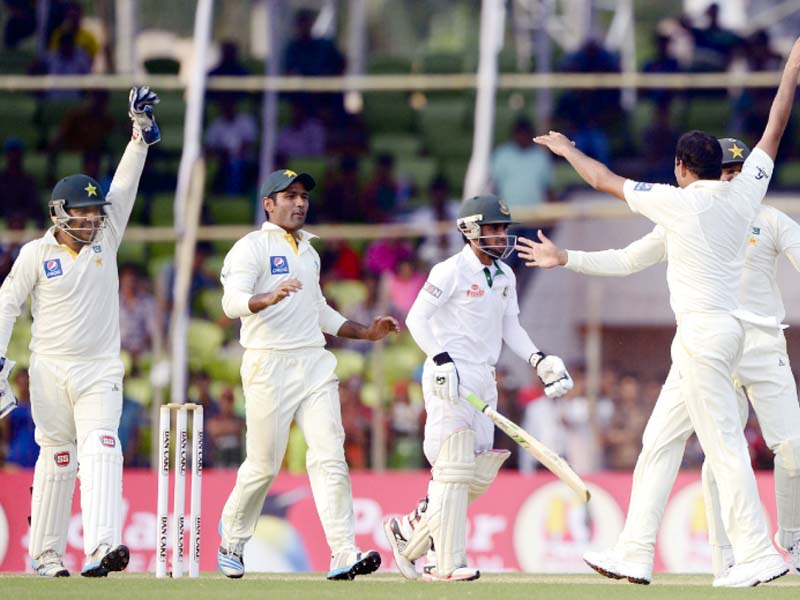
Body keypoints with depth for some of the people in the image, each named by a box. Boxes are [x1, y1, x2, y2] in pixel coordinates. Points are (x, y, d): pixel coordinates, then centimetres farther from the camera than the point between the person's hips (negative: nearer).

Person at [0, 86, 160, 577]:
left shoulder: (105, 239, 6)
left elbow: (125, 187, 0)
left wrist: (142, 129, -9)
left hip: (100, 370, 1)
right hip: (50, 370, -1)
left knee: (100, 449, -16)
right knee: (56, 459, 4)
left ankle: (100, 548, -31)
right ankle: (45, 555, 15)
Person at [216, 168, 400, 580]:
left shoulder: (309, 252, 20)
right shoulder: (251, 248, -3)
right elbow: (233, 302, -19)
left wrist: (366, 332, 21)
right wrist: (269, 298, -39)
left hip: (314, 364, 6)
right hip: (269, 365, -6)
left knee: (329, 457, -9)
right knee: (263, 464, -1)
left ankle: (343, 554, -17)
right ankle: (231, 539, 23)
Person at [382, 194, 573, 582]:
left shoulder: (505, 276, 14)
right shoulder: (451, 271, -10)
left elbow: (510, 327, 20)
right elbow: (416, 318, -14)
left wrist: (539, 361, 7)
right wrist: (441, 360, -25)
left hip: (484, 381, 8)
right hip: (449, 377, -8)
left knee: (480, 474, 7)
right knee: (455, 469, -11)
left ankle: (410, 530, 21)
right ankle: (447, 564, -10)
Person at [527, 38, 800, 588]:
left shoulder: (677, 202, -10)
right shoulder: (745, 193, 5)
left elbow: (605, 180, 3)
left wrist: (566, 150, 20)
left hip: (703, 332, -8)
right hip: (730, 326, 8)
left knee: (724, 445, -11)